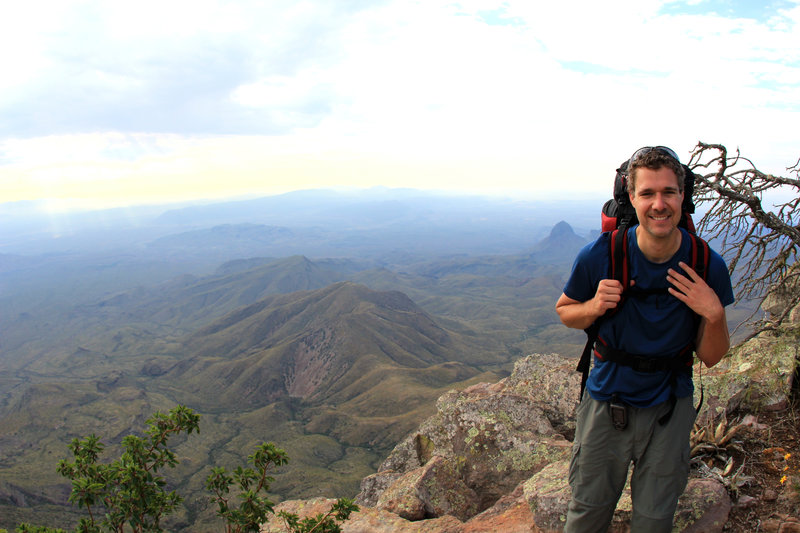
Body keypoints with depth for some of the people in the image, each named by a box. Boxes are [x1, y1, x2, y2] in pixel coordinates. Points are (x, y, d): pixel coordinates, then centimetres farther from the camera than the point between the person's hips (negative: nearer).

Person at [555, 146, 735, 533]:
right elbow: (564, 311, -1)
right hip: (607, 402, -1)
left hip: (669, 409, 1)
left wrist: (714, 315, -25)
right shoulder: (599, 256, -19)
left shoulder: (708, 267, -13)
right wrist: (594, 307, -23)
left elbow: (711, 358, -5)